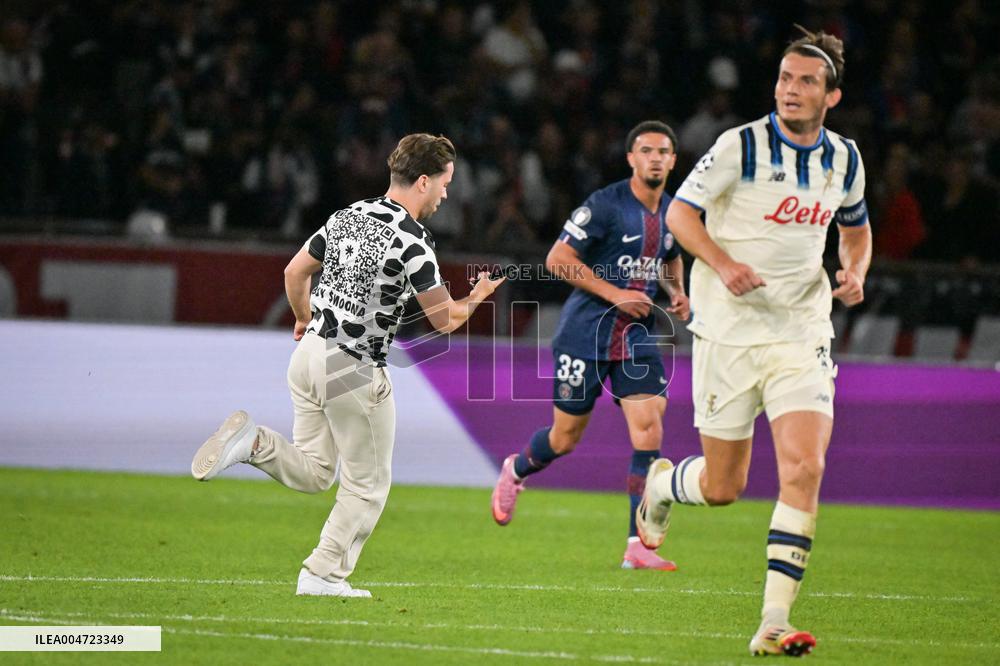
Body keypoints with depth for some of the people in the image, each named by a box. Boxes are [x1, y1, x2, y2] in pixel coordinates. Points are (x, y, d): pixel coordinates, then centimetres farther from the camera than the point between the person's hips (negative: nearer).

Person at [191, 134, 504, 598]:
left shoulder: (348, 216, 7)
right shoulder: (411, 239, -16)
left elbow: (294, 271, 15)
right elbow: (444, 319, -12)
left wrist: (304, 319, 33)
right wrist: (477, 298, 9)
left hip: (310, 351, 7)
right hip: (356, 370, -7)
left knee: (312, 473, 16)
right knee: (368, 485, 10)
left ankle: (253, 442, -9)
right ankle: (324, 576, 11)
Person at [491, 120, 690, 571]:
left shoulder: (674, 212, 8)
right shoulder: (605, 205, -13)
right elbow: (558, 259, -15)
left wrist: (678, 293, 9)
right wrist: (615, 293, -19)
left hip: (637, 337, 5)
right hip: (586, 333, -5)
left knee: (648, 429, -12)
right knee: (566, 437, 6)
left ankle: (638, 545, -9)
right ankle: (515, 471, 41)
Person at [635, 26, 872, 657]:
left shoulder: (846, 159, 5)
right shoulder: (740, 146, -9)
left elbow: (856, 228, 22)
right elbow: (680, 211, -4)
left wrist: (855, 273, 1)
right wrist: (722, 263, -21)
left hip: (803, 335, 3)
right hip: (729, 332, -3)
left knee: (804, 470, -15)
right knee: (723, 488, 3)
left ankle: (774, 624, -12)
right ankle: (663, 481, 41)